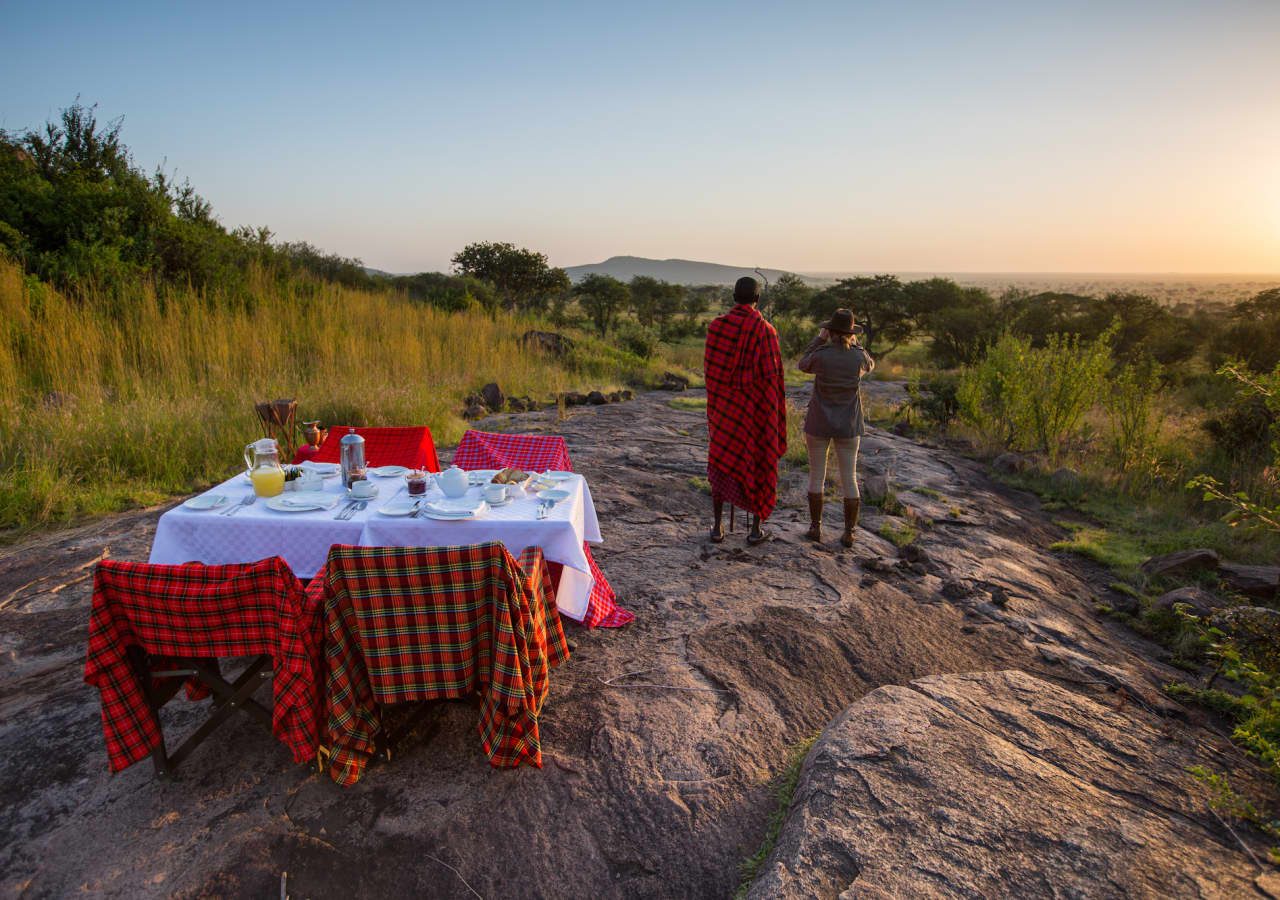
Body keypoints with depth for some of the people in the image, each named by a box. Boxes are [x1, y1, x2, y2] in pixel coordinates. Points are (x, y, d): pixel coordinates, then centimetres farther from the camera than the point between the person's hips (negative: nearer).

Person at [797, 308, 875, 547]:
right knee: (849, 479, 8)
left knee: (816, 476, 10)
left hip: (819, 424, -2)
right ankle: (849, 533, 11)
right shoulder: (858, 356, -9)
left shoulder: (821, 355, -15)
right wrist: (854, 343, 20)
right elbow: (869, 365, 16)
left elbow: (804, 365, 8)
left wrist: (818, 339, 14)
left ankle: (815, 528, 16)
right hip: (848, 426, 2)